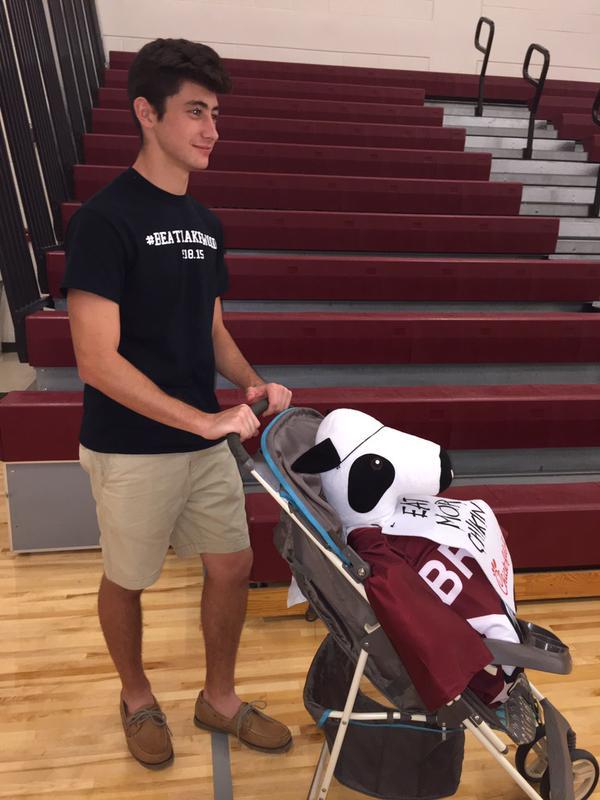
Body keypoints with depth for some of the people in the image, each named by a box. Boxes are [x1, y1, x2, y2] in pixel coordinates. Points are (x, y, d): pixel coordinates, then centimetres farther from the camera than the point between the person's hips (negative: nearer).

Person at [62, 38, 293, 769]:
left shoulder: (204, 223, 8)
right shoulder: (104, 219, -15)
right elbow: (97, 360, -21)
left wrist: (252, 386, -5)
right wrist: (204, 419, -22)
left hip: (206, 442, 7)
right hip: (131, 449, -6)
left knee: (232, 566, 13)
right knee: (127, 581, 15)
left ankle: (219, 699, 38)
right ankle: (136, 698, 43)